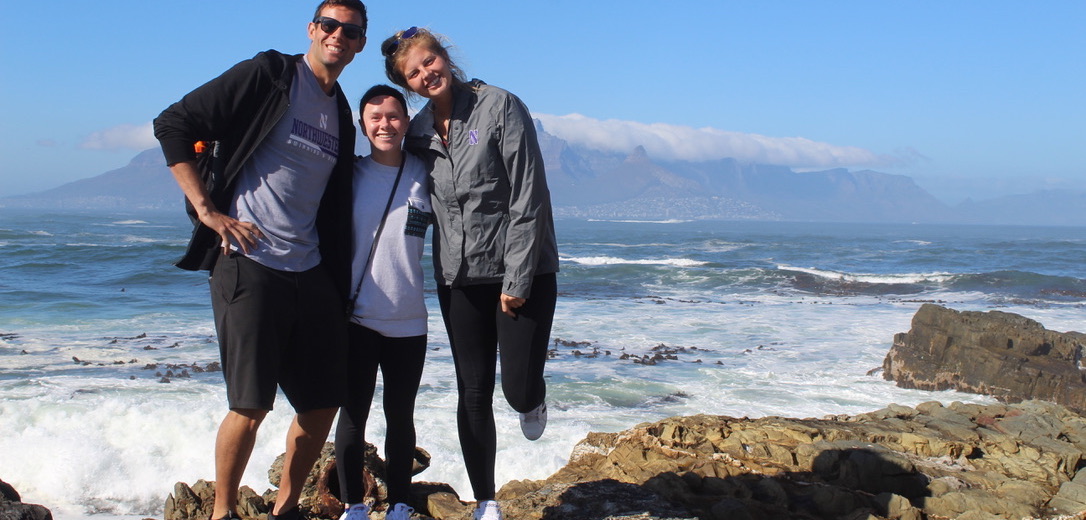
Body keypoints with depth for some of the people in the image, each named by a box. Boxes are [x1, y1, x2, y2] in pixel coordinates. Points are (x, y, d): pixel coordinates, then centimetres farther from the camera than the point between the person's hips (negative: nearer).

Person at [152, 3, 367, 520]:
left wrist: (341, 284, 15)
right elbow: (173, 124, -7)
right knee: (250, 405, -5)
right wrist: (208, 210, -12)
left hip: (310, 272, 7)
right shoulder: (266, 76, -4)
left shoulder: (341, 115, 16)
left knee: (324, 402, 9)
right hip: (248, 264, -7)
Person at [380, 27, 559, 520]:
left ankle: (534, 402, 33)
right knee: (473, 395, 5)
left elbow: (528, 198, -13)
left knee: (520, 388, -6)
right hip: (459, 277, 4)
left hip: (522, 272, -4)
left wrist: (516, 280, -15)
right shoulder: (418, 131, 6)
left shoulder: (500, 107, -10)